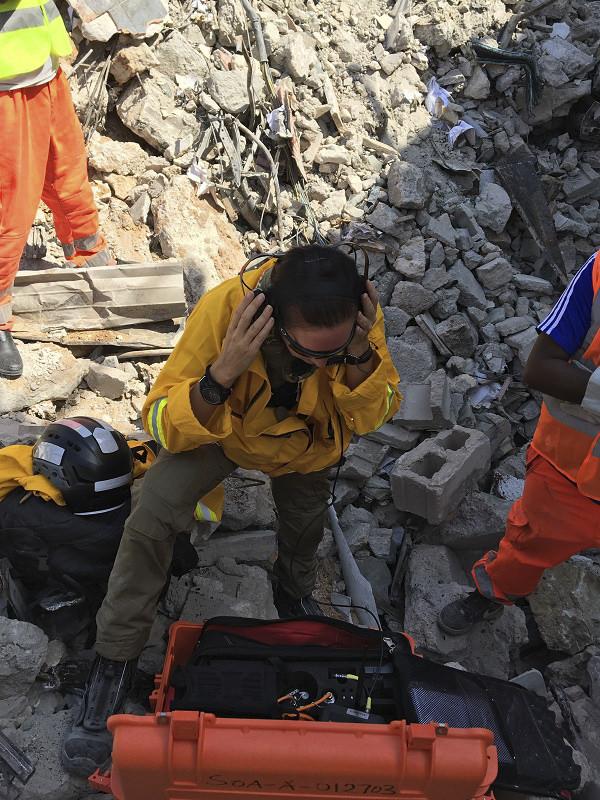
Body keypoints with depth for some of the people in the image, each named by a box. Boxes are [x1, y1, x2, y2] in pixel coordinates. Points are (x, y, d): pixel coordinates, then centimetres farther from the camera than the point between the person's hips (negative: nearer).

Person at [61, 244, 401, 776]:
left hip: (308, 443, 3)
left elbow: (372, 417, -21)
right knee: (152, 517, -22)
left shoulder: (359, 317, -34)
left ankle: (296, 593, 59)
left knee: (305, 526, 22)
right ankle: (113, 664, -3)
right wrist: (222, 373, -53)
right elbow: (163, 425, -34)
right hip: (224, 430, -2)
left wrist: (360, 355, -41)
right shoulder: (225, 308, -40)